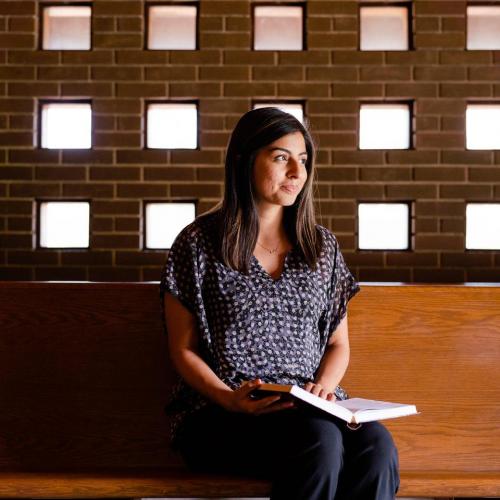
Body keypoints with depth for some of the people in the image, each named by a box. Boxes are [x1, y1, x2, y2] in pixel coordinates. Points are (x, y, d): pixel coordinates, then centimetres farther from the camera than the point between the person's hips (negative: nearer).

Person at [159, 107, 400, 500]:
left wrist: (323, 387, -4)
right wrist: (229, 398, -15)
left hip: (309, 406, 4)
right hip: (221, 413, -3)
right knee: (320, 440, -34)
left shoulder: (322, 245, 14)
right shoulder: (199, 243, 1)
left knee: (377, 446, -29)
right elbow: (183, 350, 2)